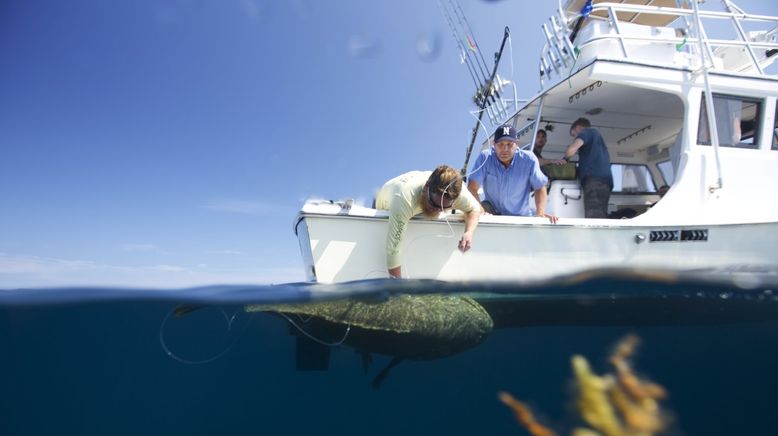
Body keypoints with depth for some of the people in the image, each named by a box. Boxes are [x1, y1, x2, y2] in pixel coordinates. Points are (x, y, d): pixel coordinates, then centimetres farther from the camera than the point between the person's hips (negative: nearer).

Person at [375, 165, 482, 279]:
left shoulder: (456, 192, -41)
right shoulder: (404, 200, -54)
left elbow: (475, 208, -19)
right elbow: (392, 249, -52)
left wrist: (469, 232, -40)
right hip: (386, 209, -2)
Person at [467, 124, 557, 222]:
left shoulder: (529, 160, -12)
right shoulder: (485, 158, -14)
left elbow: (539, 188, -1)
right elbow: (472, 188, -15)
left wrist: (540, 213, -14)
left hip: (521, 215, 3)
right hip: (491, 213, -3)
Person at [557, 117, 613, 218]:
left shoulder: (586, 132, 10)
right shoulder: (595, 135, 38)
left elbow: (571, 149, -10)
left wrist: (565, 159, 11)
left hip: (594, 179, -9)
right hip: (604, 180, 9)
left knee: (594, 219, -21)